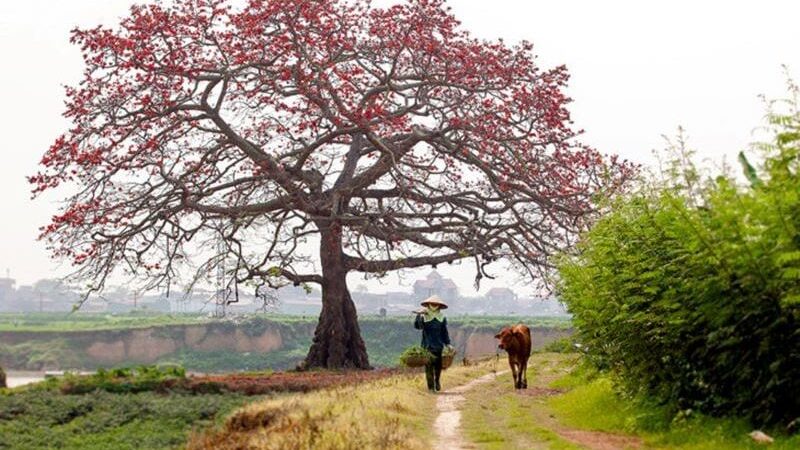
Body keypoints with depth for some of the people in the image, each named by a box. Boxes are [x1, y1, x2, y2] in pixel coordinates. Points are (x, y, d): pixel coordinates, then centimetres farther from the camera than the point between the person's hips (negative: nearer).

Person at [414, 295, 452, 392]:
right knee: (429, 367, -2)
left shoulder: (442, 318, 8)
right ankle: (431, 387, 7)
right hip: (427, 345, -2)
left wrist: (447, 343, 5)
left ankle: (437, 381, 31)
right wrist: (419, 315, -27)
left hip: (439, 345, 2)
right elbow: (417, 326, -17)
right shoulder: (424, 316, -1)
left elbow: (444, 332, 12)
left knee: (438, 366, 4)